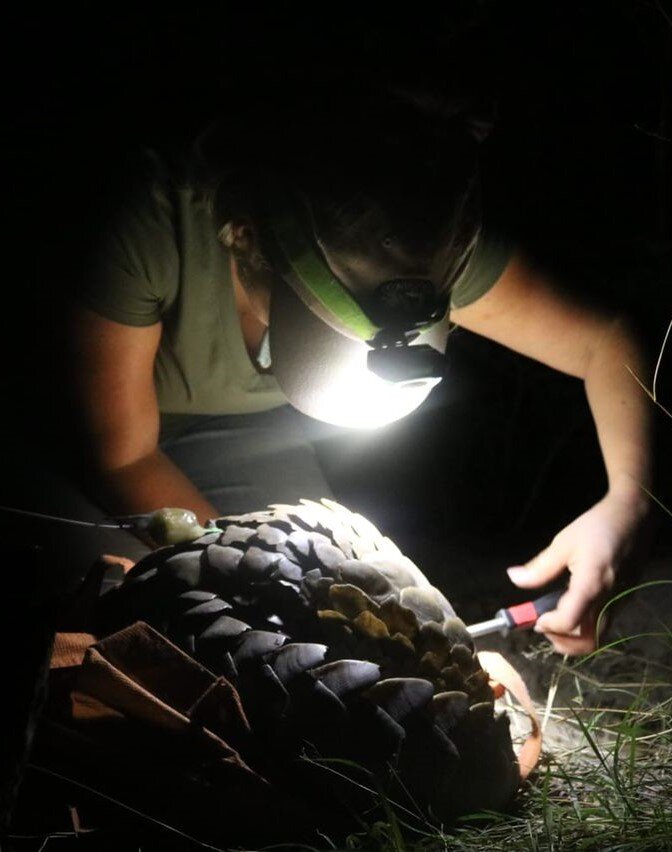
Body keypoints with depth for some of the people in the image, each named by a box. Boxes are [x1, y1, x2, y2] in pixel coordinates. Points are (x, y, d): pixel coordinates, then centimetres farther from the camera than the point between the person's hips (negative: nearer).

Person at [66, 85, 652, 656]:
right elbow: (123, 458, -31)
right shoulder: (152, 221, -42)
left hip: (247, 431, 4)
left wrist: (625, 502, -38)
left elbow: (605, 340, -20)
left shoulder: (435, 250, -30)